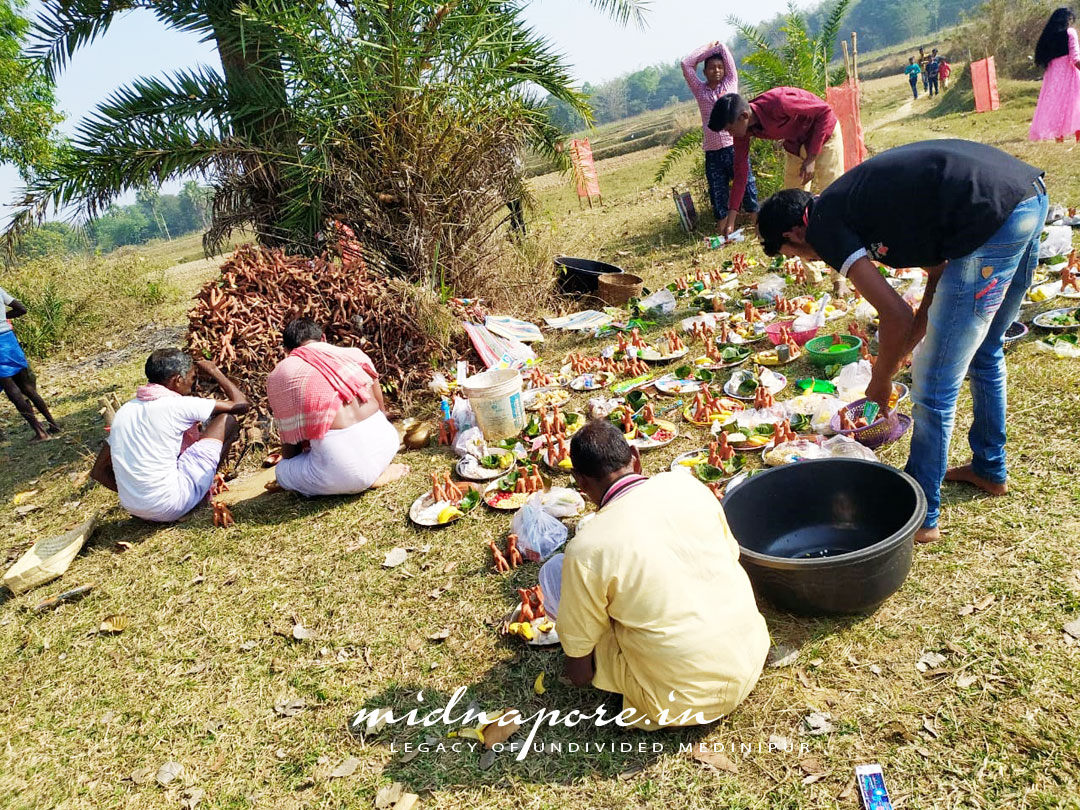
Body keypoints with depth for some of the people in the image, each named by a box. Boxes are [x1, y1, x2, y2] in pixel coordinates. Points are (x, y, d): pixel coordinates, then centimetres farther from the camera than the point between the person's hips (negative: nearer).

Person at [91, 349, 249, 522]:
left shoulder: (125, 410, 9)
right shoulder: (178, 405, -10)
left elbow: (98, 471, 13)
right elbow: (241, 404, -3)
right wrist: (214, 371, 12)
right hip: (172, 507, -7)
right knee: (227, 420, 2)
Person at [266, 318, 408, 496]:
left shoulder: (278, 376, 9)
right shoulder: (354, 353, 15)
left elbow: (290, 446, 13)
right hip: (384, 442, 6)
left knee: (282, 470, 24)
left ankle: (365, 479, 6)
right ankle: (376, 472, 14)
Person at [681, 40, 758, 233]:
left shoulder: (730, 83, 11)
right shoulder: (700, 90, 12)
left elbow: (726, 53, 8)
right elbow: (687, 64, 9)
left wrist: (717, 46, 25)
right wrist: (707, 49, 18)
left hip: (734, 146, -1)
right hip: (712, 152, 1)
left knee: (746, 184, -1)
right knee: (717, 192, 4)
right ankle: (722, 229, 11)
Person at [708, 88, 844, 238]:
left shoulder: (777, 103, -38)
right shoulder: (742, 129, -17)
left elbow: (825, 111, -26)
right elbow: (741, 171, -9)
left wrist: (811, 158, -28)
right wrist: (731, 220, -11)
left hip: (823, 131, -6)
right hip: (795, 142, 6)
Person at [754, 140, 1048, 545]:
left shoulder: (824, 224, -4)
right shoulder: (849, 197, 22)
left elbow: (897, 316, -7)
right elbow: (939, 263, 22)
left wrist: (880, 382, 9)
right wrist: (918, 329, 24)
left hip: (993, 217, -10)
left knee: (934, 387, 0)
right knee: (984, 353, 27)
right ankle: (989, 468, 46)